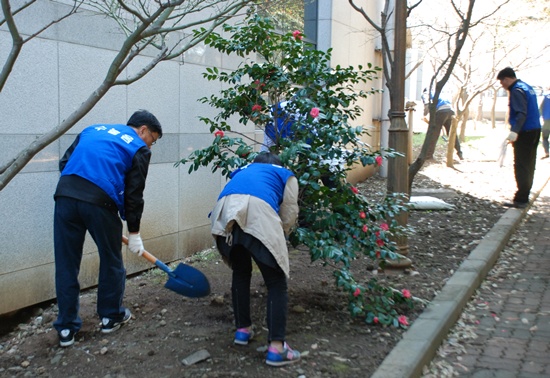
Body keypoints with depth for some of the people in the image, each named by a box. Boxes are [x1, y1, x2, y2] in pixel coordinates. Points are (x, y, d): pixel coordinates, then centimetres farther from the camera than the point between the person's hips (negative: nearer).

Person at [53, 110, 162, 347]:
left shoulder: (93, 129, 27)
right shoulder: (139, 148, 11)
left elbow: (64, 162, 21)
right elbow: (134, 194, 8)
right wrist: (134, 232, 16)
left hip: (65, 195, 5)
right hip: (99, 201, -4)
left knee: (66, 265, 11)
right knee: (111, 261, 16)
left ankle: (66, 328, 17)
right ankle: (111, 317, 30)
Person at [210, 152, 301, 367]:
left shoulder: (242, 171, 43)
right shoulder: (285, 174, 33)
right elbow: (289, 216, 24)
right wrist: (277, 235, 44)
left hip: (225, 213, 4)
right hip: (259, 212, -4)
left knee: (240, 273, 26)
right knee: (276, 283, 6)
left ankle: (243, 330, 35)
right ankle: (276, 348, 2)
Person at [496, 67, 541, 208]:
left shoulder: (517, 91, -15)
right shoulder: (527, 87, 16)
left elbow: (521, 113, -26)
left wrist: (515, 131, -35)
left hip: (525, 133, -10)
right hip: (535, 130, 10)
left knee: (521, 166, -7)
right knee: (529, 164, 15)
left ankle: (521, 199, -6)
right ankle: (524, 196, 25)